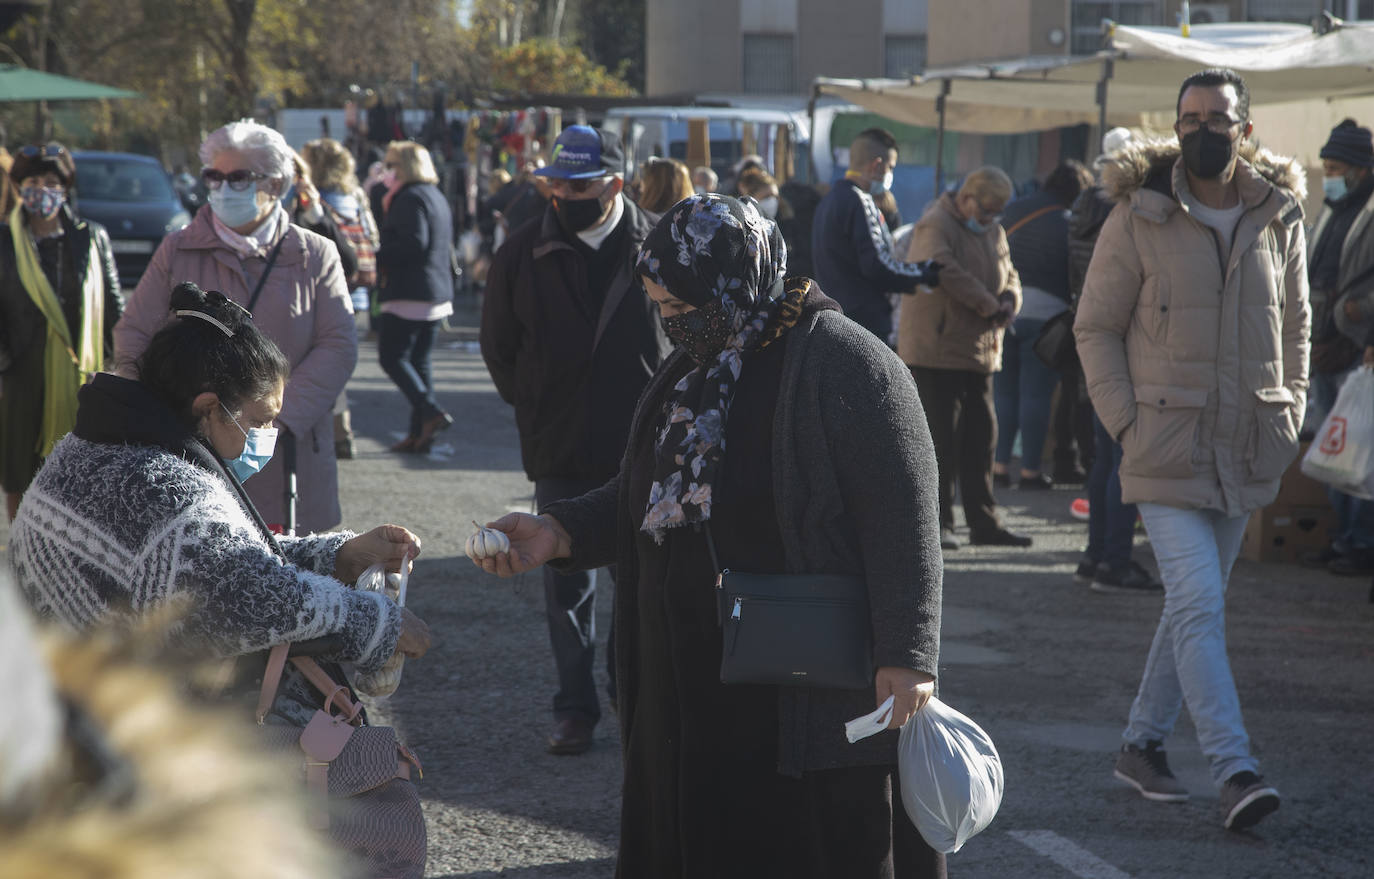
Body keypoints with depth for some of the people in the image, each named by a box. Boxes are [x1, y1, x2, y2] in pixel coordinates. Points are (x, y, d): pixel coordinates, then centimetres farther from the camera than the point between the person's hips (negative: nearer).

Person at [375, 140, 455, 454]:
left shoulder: (411, 198, -13)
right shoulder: (437, 197, 18)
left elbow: (413, 243, -23)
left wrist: (378, 257, -14)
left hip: (409, 294, -10)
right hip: (438, 293, 10)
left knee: (392, 357, -5)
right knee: (419, 360, 10)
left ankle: (430, 412, -17)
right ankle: (420, 433, 8)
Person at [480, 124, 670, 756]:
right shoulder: (524, 254, 0)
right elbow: (498, 346, 13)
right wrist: (534, 409, 9)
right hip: (560, 454, 1)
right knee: (566, 585, 4)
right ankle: (575, 708, 13)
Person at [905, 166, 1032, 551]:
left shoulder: (993, 231, 16)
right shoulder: (935, 226, -12)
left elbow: (1009, 275, 21)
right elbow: (944, 269, -28)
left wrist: (1009, 301, -3)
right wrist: (986, 303, -22)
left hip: (980, 353, 8)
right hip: (936, 351, -8)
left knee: (980, 436, 10)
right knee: (941, 438, -7)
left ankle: (984, 523, 16)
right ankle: (937, 523, -1)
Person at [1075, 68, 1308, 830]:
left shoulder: (1278, 217, 5)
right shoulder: (1139, 217, -5)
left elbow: (1293, 322, 17)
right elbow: (1096, 329, 0)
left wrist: (1289, 414, 8)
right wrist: (1125, 422, -8)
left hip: (1245, 450, 4)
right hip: (1166, 445, -4)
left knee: (1194, 602, 12)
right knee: (1199, 605, -13)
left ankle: (1142, 743, 26)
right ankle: (1234, 772, -17)